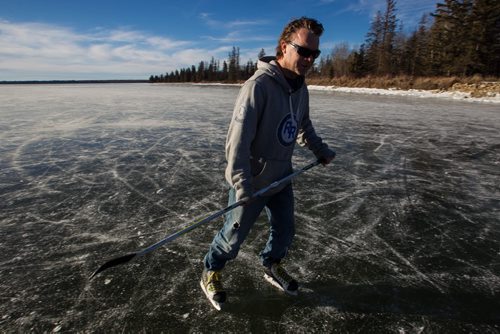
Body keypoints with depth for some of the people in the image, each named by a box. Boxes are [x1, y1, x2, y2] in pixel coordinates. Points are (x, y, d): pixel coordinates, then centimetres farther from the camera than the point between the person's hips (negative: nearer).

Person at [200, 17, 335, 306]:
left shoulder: (301, 89, 2)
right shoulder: (259, 85, -23)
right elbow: (238, 138, -27)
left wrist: (321, 150, 15)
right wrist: (242, 184, -31)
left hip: (282, 178, 7)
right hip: (253, 182, -7)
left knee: (285, 230, 19)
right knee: (234, 235, 9)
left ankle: (272, 266, 47)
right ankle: (211, 273, 36)